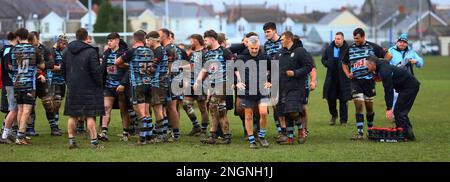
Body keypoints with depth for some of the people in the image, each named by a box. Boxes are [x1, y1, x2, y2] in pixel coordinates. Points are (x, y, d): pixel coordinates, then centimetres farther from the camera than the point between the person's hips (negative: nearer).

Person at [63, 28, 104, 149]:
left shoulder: (67, 51, 8)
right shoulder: (91, 52, -12)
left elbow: (63, 69, 14)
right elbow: (96, 70, -14)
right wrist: (100, 84, -1)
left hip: (72, 88, 5)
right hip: (89, 88, -5)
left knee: (72, 115, 11)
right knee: (90, 115, -3)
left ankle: (71, 140, 10)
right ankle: (94, 141, -2)